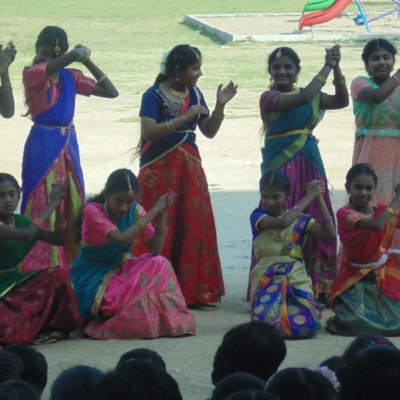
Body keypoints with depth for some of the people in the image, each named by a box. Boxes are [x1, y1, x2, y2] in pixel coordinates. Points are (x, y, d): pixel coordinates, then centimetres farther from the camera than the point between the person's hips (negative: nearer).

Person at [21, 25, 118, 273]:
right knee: (43, 209, -3)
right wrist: (82, 53, -6)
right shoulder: (32, 74, -13)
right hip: (43, 147, -6)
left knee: (73, 208, 10)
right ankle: (41, 271, 1)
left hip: (68, 145, 6)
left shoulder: (70, 76, 6)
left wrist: (87, 60, 3)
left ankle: (71, 267, 18)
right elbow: (73, 56, -28)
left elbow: (111, 92, 8)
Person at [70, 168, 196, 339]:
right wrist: (154, 210, -27)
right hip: (92, 279, -6)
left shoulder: (135, 211, -2)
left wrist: (163, 216, -20)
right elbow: (122, 239, -31)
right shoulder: (92, 210, -17)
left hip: (121, 271, 6)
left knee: (159, 263, -23)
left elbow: (155, 250, -9)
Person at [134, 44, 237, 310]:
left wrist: (220, 106, -2)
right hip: (159, 168, -6)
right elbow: (148, 131, -21)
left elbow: (209, 132, 13)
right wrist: (185, 117, -23)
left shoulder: (194, 95, 10)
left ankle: (194, 291, 9)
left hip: (189, 167, 6)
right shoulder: (155, 95, -8)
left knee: (195, 227, 2)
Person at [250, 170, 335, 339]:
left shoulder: (300, 220, 10)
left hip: (296, 281, 2)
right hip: (267, 282, -2)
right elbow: (282, 222, -20)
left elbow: (329, 233, -2)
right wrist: (309, 196, -13)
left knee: (306, 326, -26)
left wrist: (319, 198, -3)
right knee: (269, 324, -30)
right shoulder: (258, 216, 1)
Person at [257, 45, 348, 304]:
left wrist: (336, 68, -10)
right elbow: (304, 98, -21)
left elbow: (342, 101, 2)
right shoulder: (269, 98, -7)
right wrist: (327, 67, -16)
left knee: (317, 224, 4)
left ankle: (319, 288, 10)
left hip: (310, 164, 6)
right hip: (282, 165, -6)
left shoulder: (312, 96, 12)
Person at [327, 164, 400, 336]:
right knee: (357, 323, -27)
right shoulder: (345, 213, -15)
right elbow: (376, 225, -32)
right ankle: (343, 317, 11)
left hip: (384, 276, 4)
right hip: (356, 279, -4)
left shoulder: (383, 211, 3)